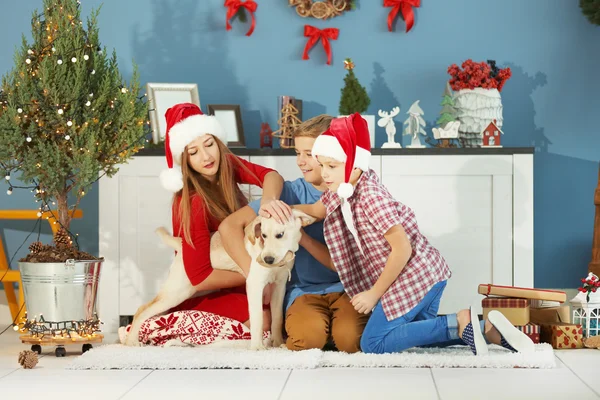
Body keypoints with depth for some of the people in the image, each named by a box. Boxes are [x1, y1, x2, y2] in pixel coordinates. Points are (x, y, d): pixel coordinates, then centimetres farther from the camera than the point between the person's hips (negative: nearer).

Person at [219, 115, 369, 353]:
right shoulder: (291, 192, -1)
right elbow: (230, 226, -6)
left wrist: (300, 234, -18)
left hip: (346, 287, 0)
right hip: (305, 290, 0)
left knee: (350, 338, -32)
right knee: (307, 335, -33)